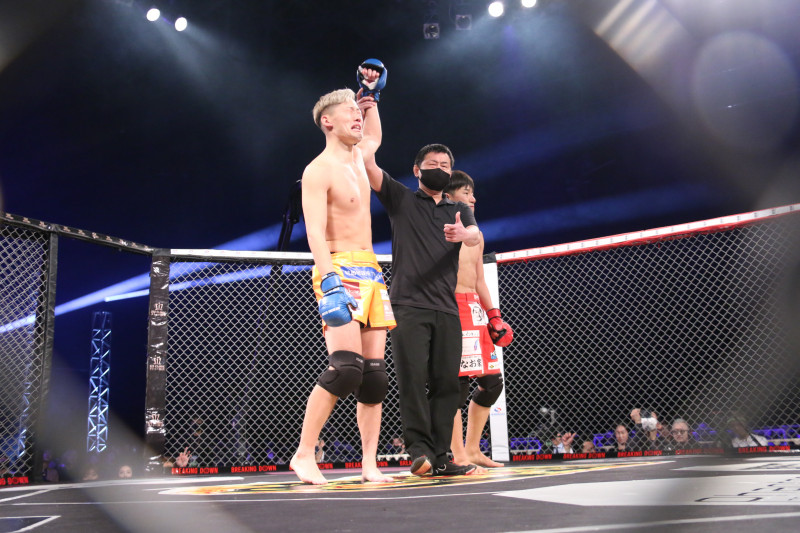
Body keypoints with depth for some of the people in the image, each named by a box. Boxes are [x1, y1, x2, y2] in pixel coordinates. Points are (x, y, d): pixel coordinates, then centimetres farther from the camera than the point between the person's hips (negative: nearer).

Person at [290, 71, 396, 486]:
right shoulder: (319, 171, -5)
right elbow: (315, 231, -17)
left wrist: (370, 98, 33)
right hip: (339, 271, -8)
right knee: (346, 367, -19)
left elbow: (375, 137, 44)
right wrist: (330, 285, -28)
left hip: (371, 273, 8)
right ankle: (303, 454, -7)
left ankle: (369, 463, 7)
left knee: (375, 373, 2)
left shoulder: (357, 157, 18)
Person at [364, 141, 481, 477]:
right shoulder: (401, 199, 14)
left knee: (446, 382, -2)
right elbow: (370, 165, 0)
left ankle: (439, 457, 1)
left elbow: (476, 237, -1)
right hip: (408, 305, -3)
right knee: (413, 378, -12)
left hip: (446, 309, 3)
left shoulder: (459, 210, 20)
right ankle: (419, 450, -10)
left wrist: (463, 234, -25)